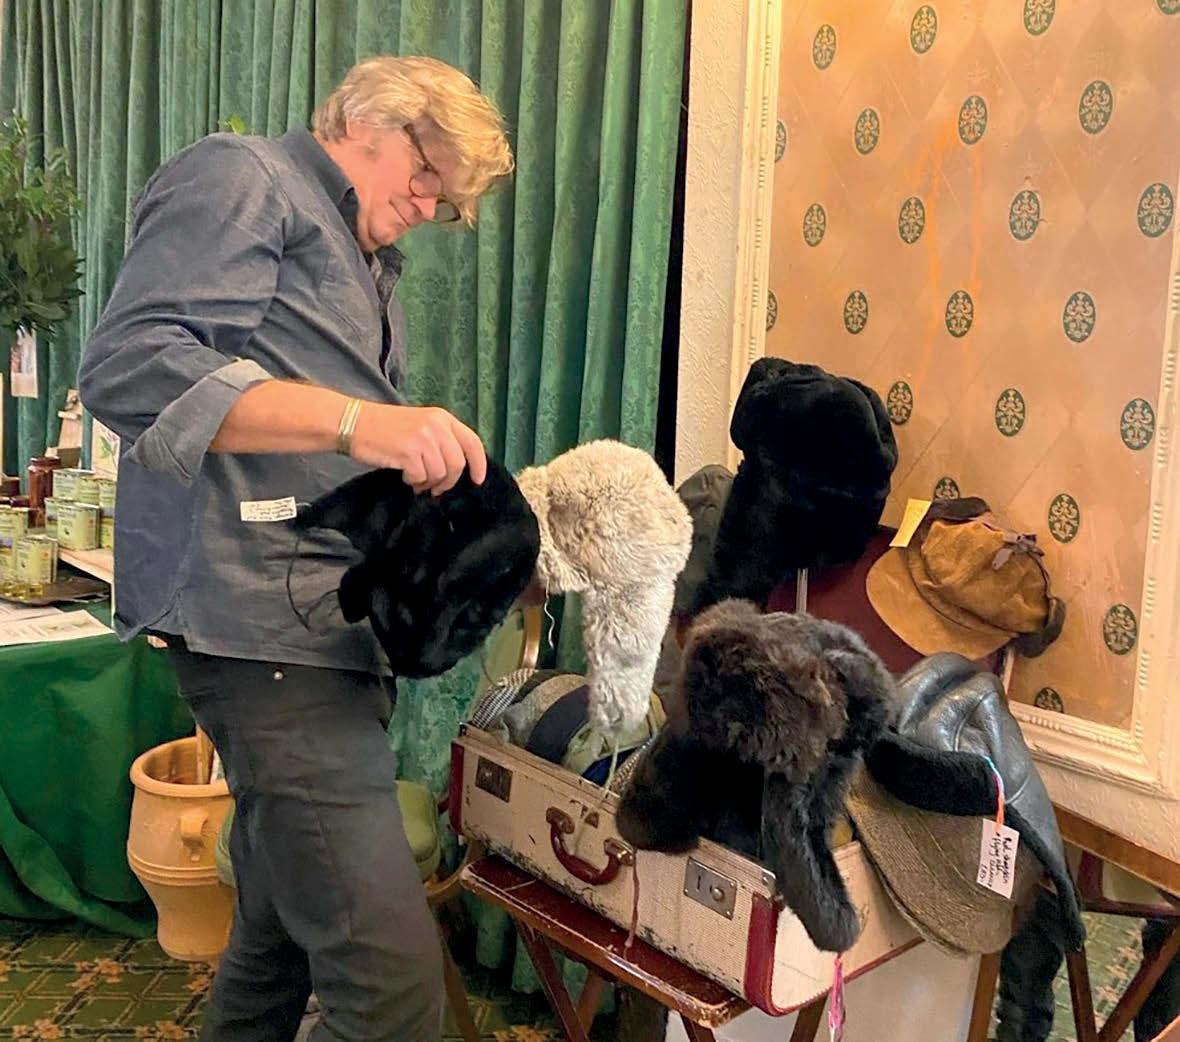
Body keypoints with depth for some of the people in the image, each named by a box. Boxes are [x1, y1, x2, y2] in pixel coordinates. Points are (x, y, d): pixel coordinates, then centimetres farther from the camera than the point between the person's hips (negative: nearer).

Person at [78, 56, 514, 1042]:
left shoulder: (364, 263, 27)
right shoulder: (238, 178, -1)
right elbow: (128, 367, -17)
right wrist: (357, 420, -25)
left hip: (335, 622, 10)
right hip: (264, 617, -10)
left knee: (287, 933, 18)